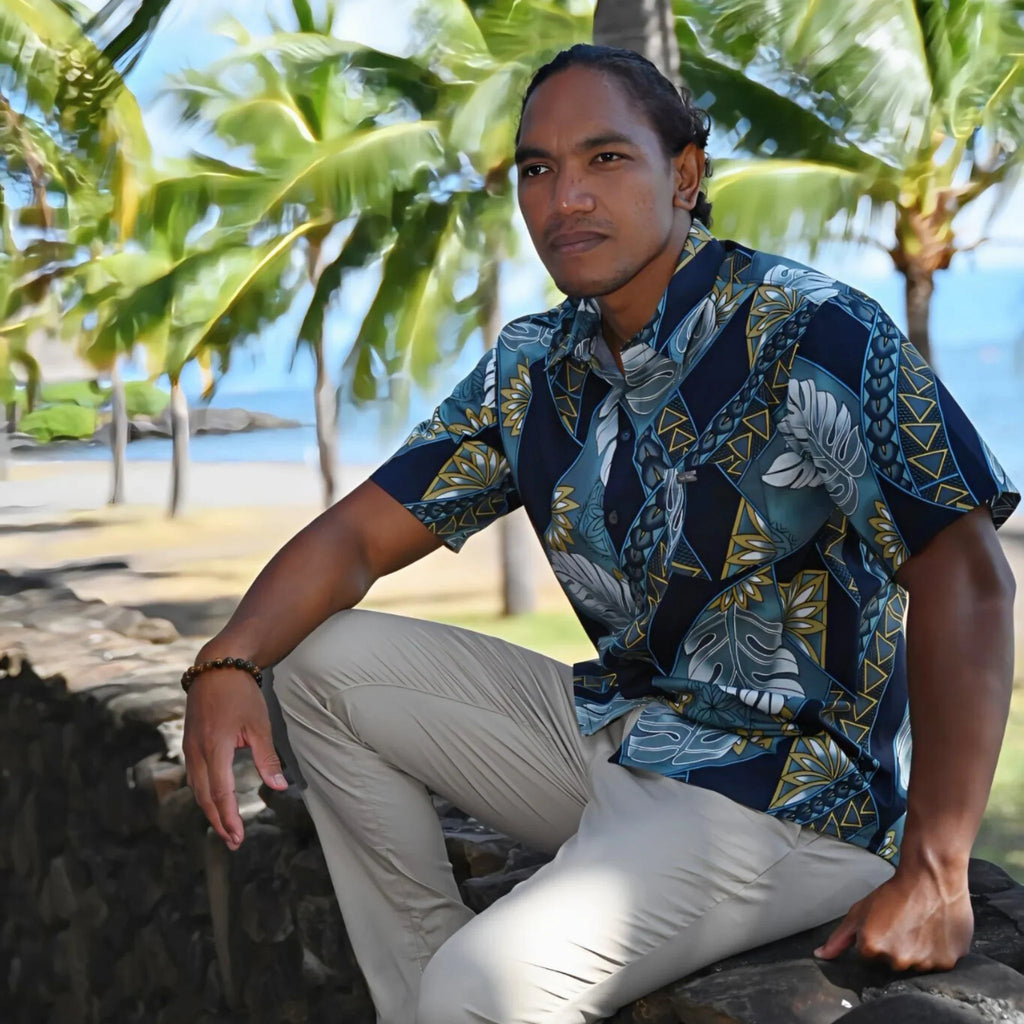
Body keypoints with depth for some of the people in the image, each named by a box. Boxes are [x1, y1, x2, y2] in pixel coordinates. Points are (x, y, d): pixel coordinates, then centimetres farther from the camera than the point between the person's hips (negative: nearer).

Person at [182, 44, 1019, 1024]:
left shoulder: (809, 333, -16)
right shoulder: (532, 370, 5)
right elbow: (362, 532, 6)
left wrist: (933, 873, -26)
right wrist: (229, 663, -14)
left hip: (789, 791, -7)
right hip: (610, 731, 7)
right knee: (317, 664, 2)